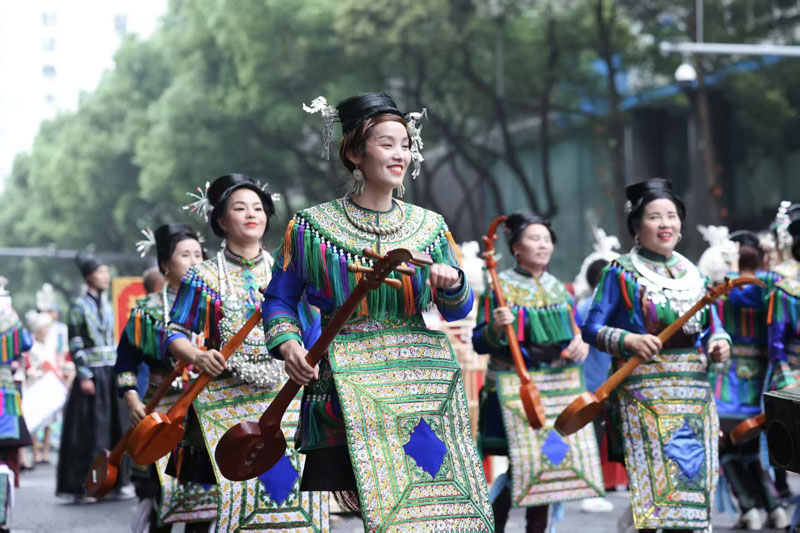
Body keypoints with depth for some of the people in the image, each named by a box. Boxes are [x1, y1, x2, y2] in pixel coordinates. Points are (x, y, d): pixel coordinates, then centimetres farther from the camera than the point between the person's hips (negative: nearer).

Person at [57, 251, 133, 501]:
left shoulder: (105, 305, 14)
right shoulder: (79, 306, -6)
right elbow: (75, 345, -9)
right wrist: (84, 376, -15)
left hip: (111, 374, 7)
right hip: (91, 374, -6)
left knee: (116, 427, 6)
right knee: (89, 431, -5)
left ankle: (118, 481, 13)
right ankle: (83, 486, 0)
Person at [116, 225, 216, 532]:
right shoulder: (148, 310, 5)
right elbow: (127, 363, 4)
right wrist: (133, 402, -7)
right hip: (163, 411, -2)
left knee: (207, 487, -3)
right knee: (165, 484, -10)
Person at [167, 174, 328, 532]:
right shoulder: (205, 277, 8)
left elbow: (311, 330, 16)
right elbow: (175, 334, 4)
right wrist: (198, 358, -15)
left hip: (284, 397, 2)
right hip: (226, 402, -2)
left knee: (291, 484, -8)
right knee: (231, 490, -11)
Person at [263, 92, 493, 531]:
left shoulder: (429, 227, 11)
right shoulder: (311, 228, 3)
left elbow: (458, 312, 13)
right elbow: (279, 300, 9)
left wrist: (452, 283, -8)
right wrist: (287, 345, -10)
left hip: (421, 388, 3)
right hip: (343, 390, -2)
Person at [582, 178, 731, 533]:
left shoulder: (692, 274, 15)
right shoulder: (621, 274, 1)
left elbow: (713, 327, 19)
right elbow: (592, 329, -3)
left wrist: (720, 343, -3)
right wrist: (628, 340, -19)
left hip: (694, 392, 5)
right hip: (645, 392, -5)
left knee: (692, 477, 2)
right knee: (654, 480, -10)